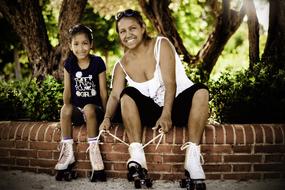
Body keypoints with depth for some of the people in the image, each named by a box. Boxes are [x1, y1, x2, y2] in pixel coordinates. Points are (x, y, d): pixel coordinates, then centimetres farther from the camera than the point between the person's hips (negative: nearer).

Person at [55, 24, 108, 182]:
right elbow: (67, 89, 3)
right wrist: (66, 108, -9)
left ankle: (93, 150, -27)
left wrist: (105, 114, -6)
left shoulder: (97, 63, -5)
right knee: (65, 110, -31)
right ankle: (68, 153, -22)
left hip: (94, 108, -2)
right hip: (77, 110, 3)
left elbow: (103, 91, -4)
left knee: (89, 109, -36)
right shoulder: (69, 64, 3)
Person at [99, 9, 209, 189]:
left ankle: (193, 157, -41)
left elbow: (170, 83, -18)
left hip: (178, 106, -2)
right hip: (153, 111, 3)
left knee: (201, 91, -31)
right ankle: (137, 156, -37)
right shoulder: (122, 65, 5)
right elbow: (115, 95, -7)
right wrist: (107, 117, -29)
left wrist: (166, 115, -32)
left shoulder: (161, 45, -7)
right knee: (128, 94, -23)